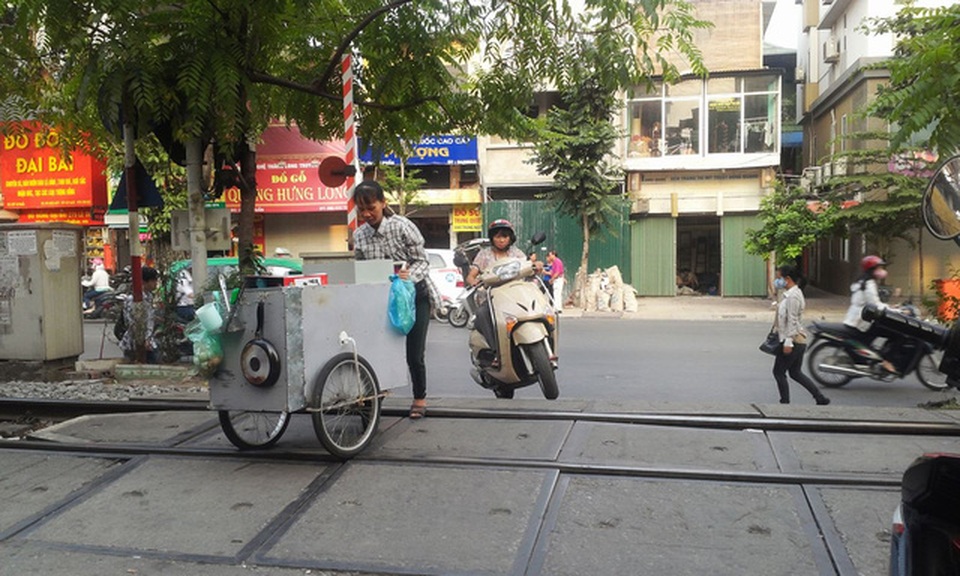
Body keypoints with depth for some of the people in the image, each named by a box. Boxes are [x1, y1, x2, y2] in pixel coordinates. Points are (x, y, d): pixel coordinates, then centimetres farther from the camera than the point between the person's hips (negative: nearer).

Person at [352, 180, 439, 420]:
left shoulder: (402, 226, -15)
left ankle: (420, 398, 20)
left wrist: (409, 275, -32)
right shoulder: (359, 235, -1)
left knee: (414, 354, -2)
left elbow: (422, 261, -13)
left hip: (415, 294, -4)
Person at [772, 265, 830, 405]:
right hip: (799, 341, 10)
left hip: (792, 340, -10)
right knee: (795, 373, 15)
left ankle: (785, 402, 8)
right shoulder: (790, 294, 14)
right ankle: (820, 398, 15)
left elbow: (792, 320, -20)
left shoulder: (792, 296, -17)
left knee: (778, 372, 1)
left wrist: (788, 342, -22)